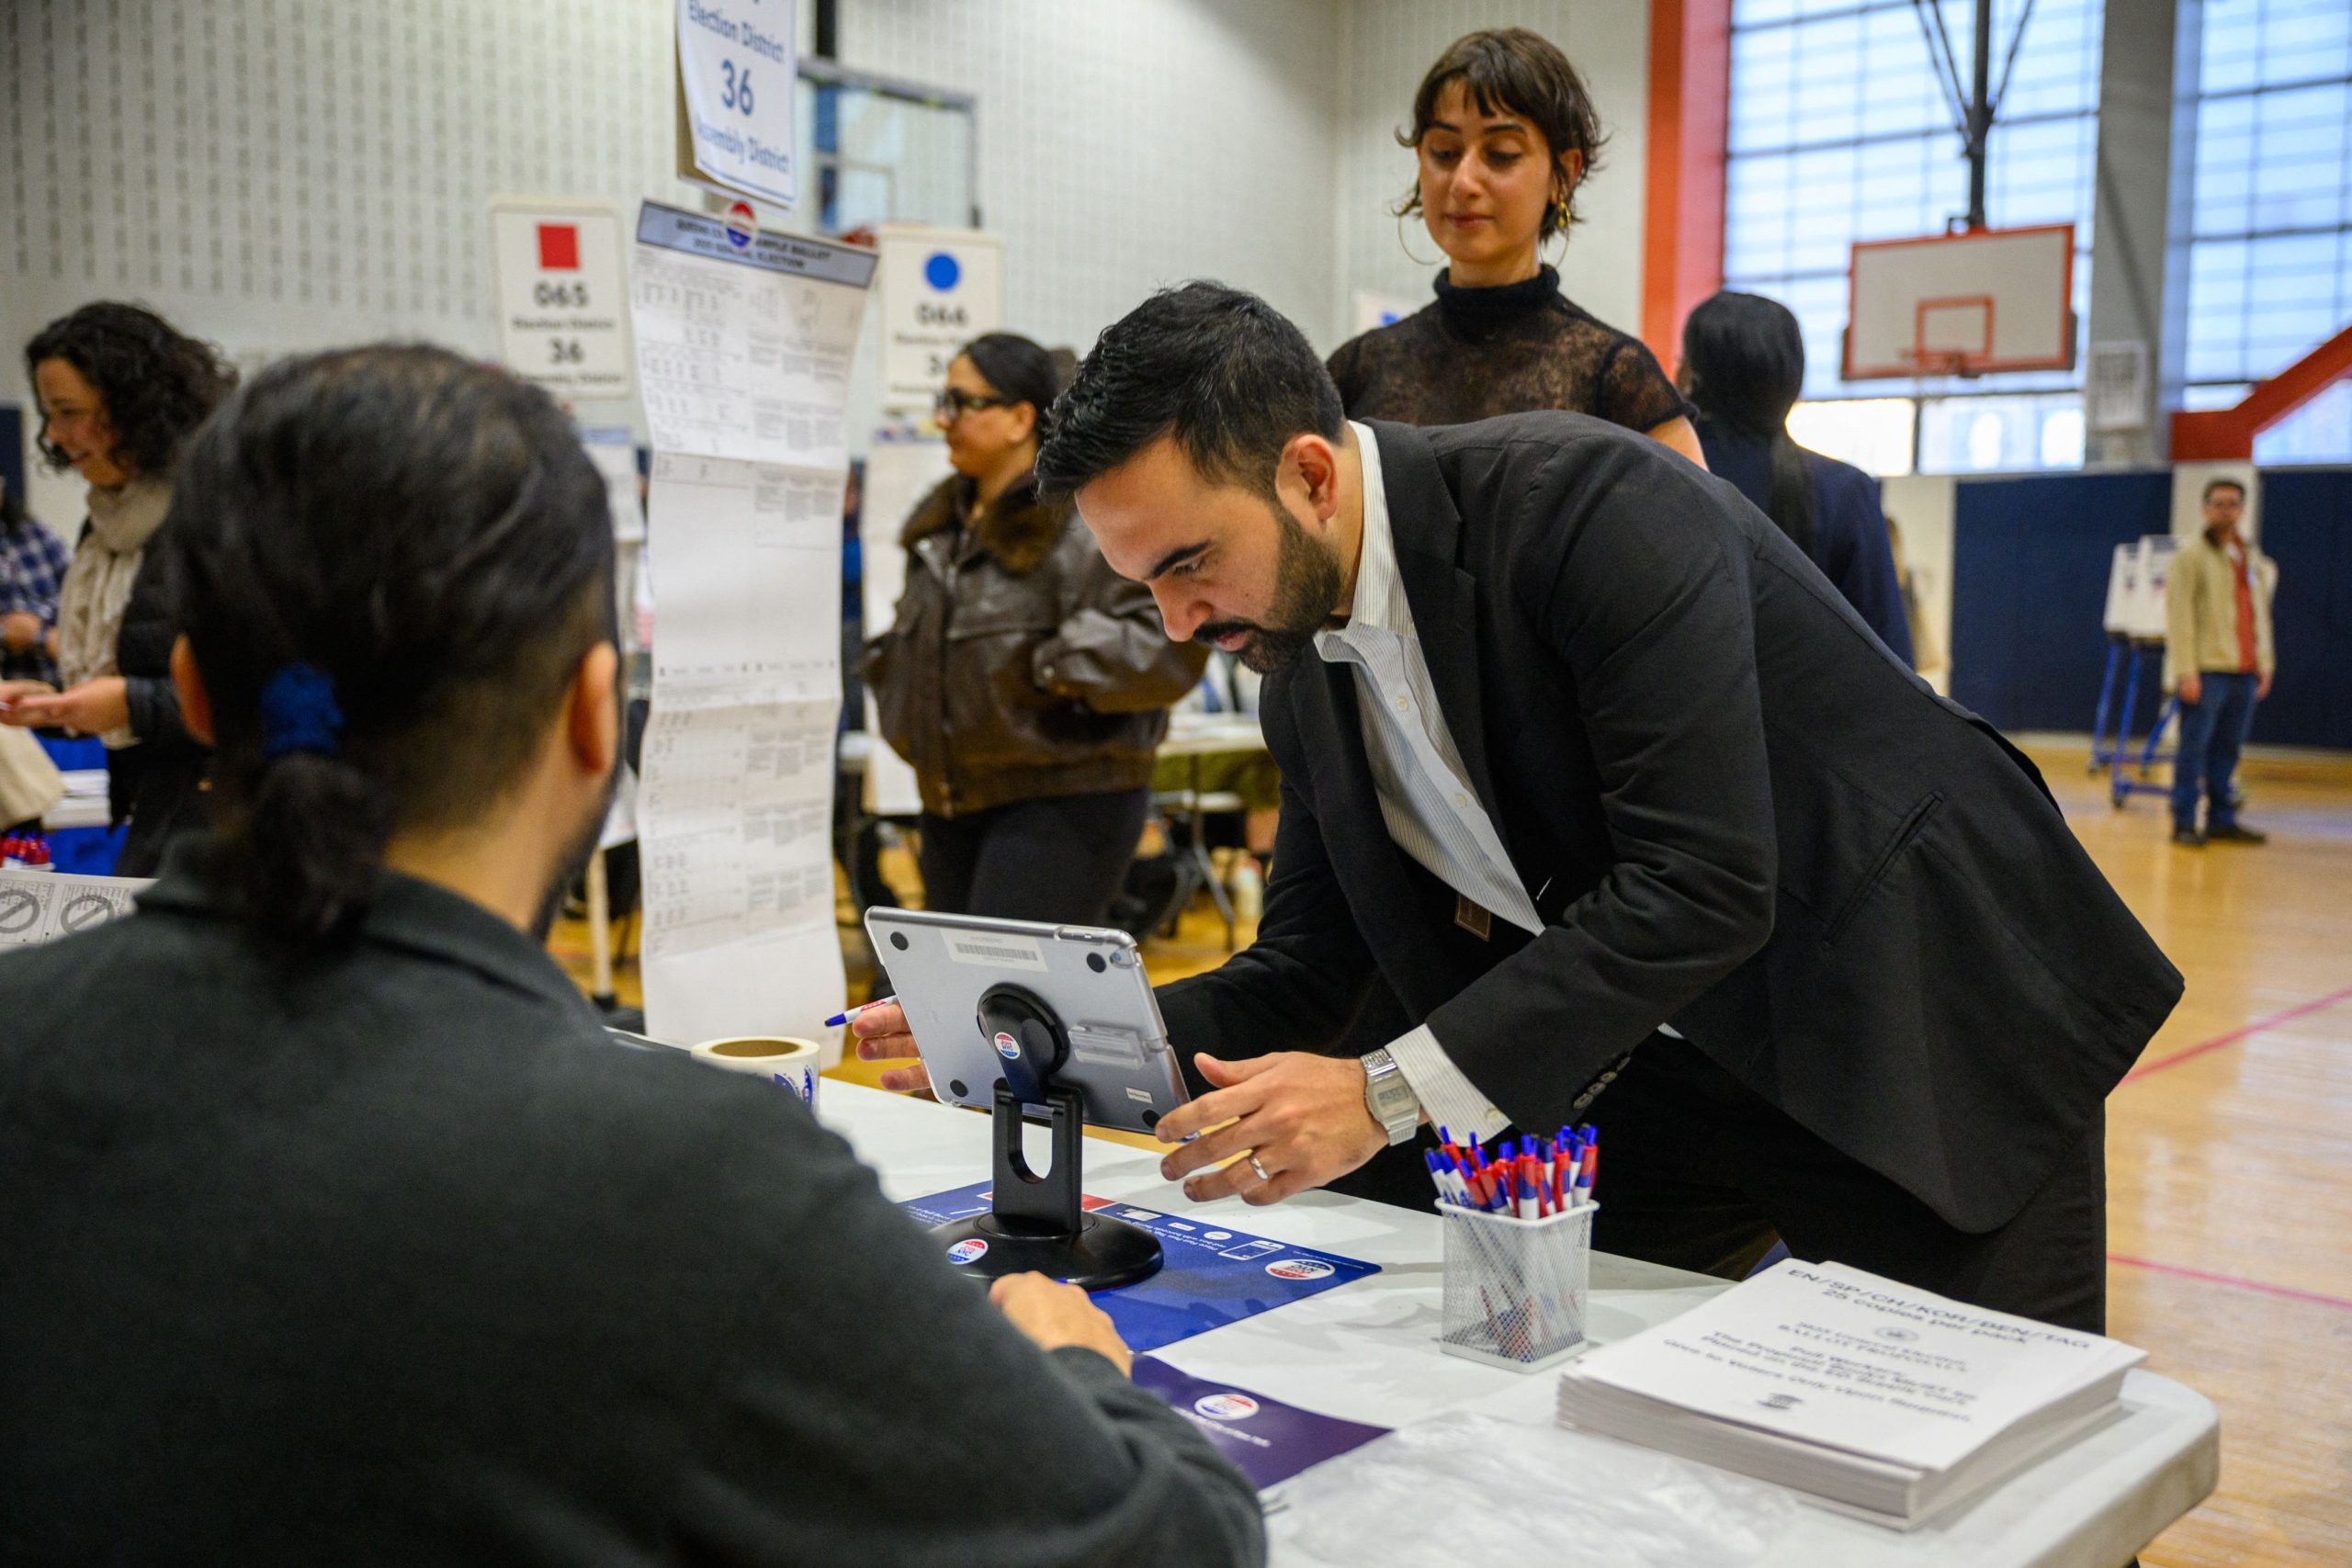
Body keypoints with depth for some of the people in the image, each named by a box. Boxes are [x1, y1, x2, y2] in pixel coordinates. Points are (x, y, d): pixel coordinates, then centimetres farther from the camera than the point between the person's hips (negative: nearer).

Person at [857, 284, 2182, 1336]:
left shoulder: (1587, 502, -25)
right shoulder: (1305, 671, -1)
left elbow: (1703, 881, -32)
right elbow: (1304, 974, 5)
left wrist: (1392, 1095, -35)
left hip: (1928, 1046, -6)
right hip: (1673, 1083, 7)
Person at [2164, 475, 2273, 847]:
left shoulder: (2254, 559, 17)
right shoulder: (2192, 555, -2)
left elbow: (2261, 615, 22)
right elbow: (2179, 617, -9)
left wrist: (2264, 665, 15)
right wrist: (2186, 670, -16)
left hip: (2243, 671, 6)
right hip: (2206, 670, -6)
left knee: (2227, 748, 9)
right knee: (2195, 746, -5)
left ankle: (2221, 820, 15)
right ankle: (2185, 823, -2)